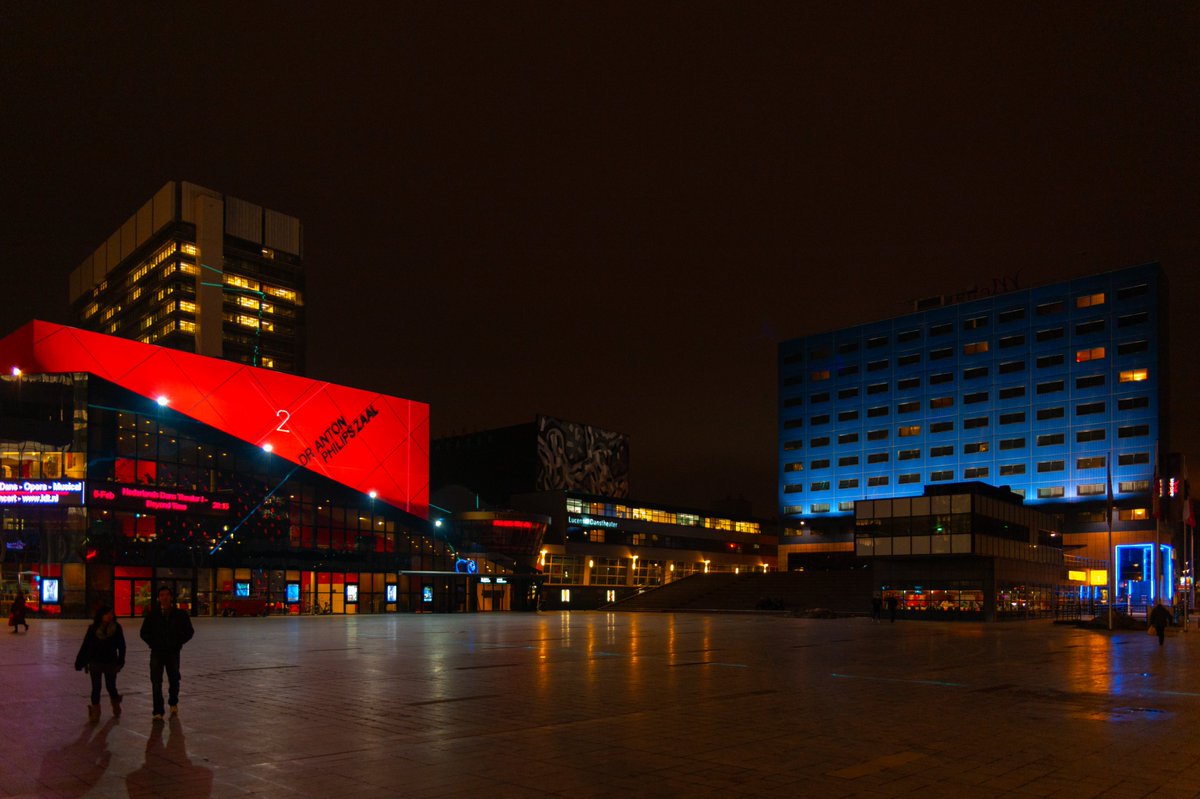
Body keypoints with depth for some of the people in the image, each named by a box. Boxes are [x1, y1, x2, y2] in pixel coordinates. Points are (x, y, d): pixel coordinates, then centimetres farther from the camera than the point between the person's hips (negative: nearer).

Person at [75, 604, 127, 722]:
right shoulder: (93, 628, -5)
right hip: (95, 662, 0)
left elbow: (121, 646, -3)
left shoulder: (116, 628, -6)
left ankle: (116, 707, 34)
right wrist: (79, 662, 1)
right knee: (96, 688, 1)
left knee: (111, 686, 8)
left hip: (111, 663, 0)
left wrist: (120, 661, -8)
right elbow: (85, 646, 1)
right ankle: (95, 711, 13)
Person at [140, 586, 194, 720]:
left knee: (174, 680, 13)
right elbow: (144, 632, 10)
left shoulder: (180, 614, -2)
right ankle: (158, 712, 0)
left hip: (173, 652, 0)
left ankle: (173, 703, 37)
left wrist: (178, 643, -1)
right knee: (156, 682, -4)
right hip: (157, 653, 0)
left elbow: (189, 631, 6)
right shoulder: (152, 614, -1)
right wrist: (153, 643, 0)